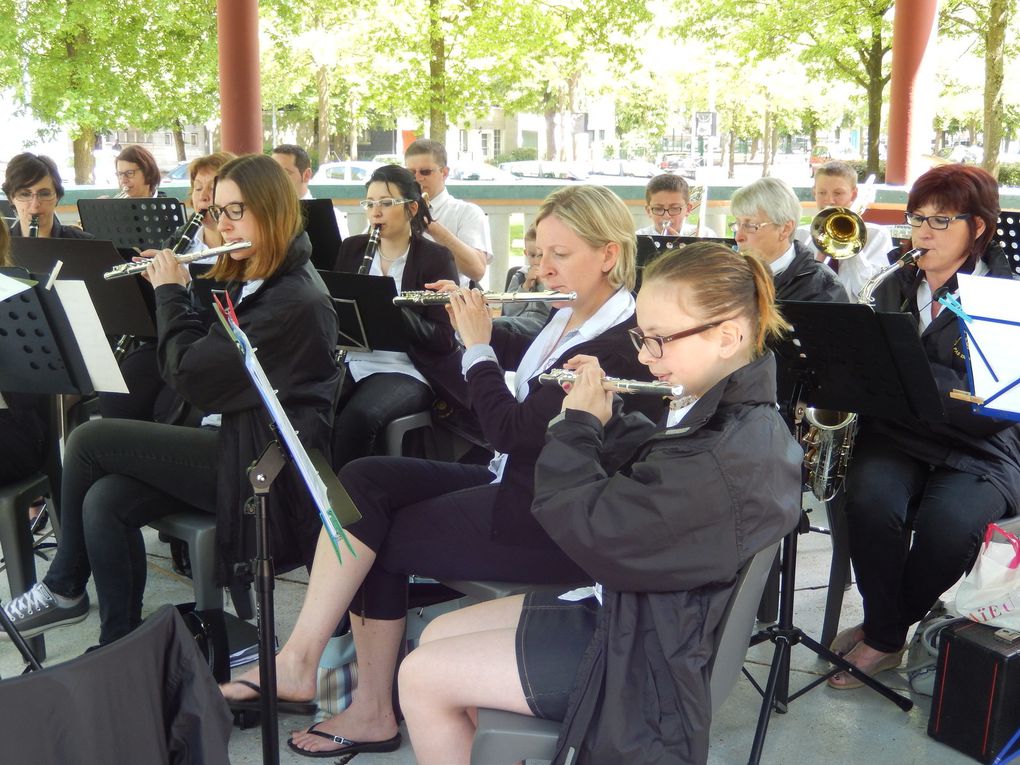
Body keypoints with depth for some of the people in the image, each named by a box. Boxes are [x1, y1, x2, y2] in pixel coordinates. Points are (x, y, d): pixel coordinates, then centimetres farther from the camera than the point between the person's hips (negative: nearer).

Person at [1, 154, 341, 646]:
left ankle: (65, 588, 12)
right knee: (105, 501, -10)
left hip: (266, 465, -9)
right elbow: (205, 351, 21)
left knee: (89, 440, -8)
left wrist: (171, 293, -6)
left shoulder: (295, 301, -20)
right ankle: (120, 643, 3)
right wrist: (171, 288, 11)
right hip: (239, 443, 9)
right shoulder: (250, 282, 11)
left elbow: (192, 375, -20)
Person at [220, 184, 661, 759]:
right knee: (362, 479, -5)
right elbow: (520, 353, 29)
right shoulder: (572, 320, 8)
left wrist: (477, 346, -12)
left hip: (555, 524, -9)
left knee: (375, 541, -9)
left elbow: (512, 431, -24)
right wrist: (474, 318, 12)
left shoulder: (620, 347, -21)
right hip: (517, 486, 9)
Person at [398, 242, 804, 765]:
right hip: (626, 604, 10)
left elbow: (588, 529, -26)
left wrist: (578, 422, -13)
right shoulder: (733, 415, 1)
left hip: (643, 657, -10)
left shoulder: (730, 455, -30)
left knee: (421, 676, -4)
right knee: (437, 635, 13)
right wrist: (603, 416, 2)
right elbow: (646, 472, 17)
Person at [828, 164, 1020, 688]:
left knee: (950, 521, -33)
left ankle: (885, 629, -4)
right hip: (895, 434, 3)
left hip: (977, 450, -3)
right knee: (871, 500, -30)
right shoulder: (895, 289, 13)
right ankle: (885, 637, -8)